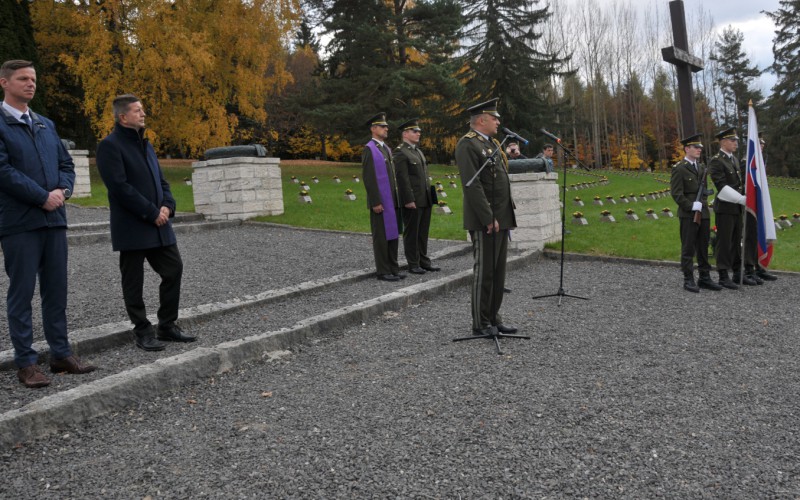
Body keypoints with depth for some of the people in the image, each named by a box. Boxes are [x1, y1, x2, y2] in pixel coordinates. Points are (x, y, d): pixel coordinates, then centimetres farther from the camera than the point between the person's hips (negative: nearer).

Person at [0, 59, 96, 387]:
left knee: (56, 290, 10)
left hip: (54, 219, 6)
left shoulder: (46, 124, 17)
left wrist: (62, 190, -3)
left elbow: (66, 164, 17)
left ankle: (61, 354, 19)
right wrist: (43, 197, -13)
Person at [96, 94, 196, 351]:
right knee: (133, 282, 3)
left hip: (159, 225, 8)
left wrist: (167, 205, -3)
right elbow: (120, 187, -17)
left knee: (174, 269, 8)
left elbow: (161, 180, 17)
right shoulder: (110, 145, -9)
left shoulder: (144, 144, 16)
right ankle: (143, 332, 14)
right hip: (132, 228, -8)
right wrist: (152, 213, -15)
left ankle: (167, 326, 20)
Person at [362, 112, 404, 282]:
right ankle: (383, 271, 3)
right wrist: (375, 202, -19)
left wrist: (396, 198, 15)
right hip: (380, 202, -8)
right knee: (382, 236, -3)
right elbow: (368, 178, -16)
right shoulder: (369, 149, -10)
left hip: (392, 201, 8)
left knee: (393, 234, 10)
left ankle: (393, 268, 17)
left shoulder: (386, 148, 16)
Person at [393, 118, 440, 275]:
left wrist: (430, 196, 17)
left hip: (425, 200, 8)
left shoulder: (418, 151, 18)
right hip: (412, 201, -8)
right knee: (411, 232, 1)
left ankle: (423, 260, 21)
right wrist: (409, 200, -20)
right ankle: (413, 264, 8)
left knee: (423, 232, 13)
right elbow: (402, 178, -16)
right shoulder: (400, 152, -10)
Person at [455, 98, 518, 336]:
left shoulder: (492, 143, 18)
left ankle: (493, 318, 19)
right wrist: (488, 218, -21)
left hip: (501, 218, 9)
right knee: (484, 271, -4)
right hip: (485, 220, -9)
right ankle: (480, 323, 5)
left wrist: (508, 214, 16)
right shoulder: (467, 144, -12)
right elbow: (472, 185, -20)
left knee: (498, 271, 11)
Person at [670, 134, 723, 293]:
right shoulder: (679, 168, -7)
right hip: (688, 214, -7)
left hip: (703, 213, 7)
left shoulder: (701, 167, 15)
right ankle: (688, 280, 5)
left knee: (703, 247, 9)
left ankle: (704, 278, 16)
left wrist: (702, 203, 7)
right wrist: (691, 206, -16)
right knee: (688, 248, -1)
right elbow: (676, 193, -12)